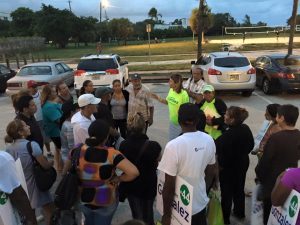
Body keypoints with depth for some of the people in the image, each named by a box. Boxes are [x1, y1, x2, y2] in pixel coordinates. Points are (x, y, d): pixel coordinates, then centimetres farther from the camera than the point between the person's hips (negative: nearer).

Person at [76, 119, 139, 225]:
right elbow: (134, 172, -36)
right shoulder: (112, 154, -29)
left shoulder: (79, 150, -19)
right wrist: (118, 179, -20)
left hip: (83, 198, 3)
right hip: (105, 201, -3)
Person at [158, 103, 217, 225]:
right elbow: (211, 172, 3)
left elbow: (169, 186, -22)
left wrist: (166, 214, -9)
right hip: (201, 202, 5)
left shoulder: (173, 146, -28)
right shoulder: (209, 140, -10)